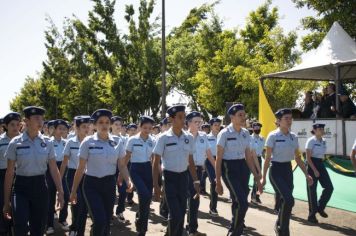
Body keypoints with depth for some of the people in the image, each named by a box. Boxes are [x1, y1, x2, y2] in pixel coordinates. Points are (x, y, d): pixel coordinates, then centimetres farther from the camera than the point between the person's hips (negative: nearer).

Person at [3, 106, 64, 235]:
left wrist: (60, 192, 1)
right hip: (21, 187, -2)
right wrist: (6, 201, -2)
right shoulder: (15, 143, -6)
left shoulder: (47, 143, 1)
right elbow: (10, 173, -3)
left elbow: (54, 169, 5)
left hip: (40, 186, 2)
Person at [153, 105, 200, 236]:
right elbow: (156, 163, -7)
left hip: (183, 177, 4)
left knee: (182, 213, 10)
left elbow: (190, 161, 11)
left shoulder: (189, 138, 3)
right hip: (169, 177, -4)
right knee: (175, 214, -11)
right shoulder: (164, 138, -9)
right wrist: (156, 185, -11)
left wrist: (196, 181, 9)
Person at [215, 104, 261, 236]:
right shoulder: (224, 134, -12)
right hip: (229, 168, -6)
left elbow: (248, 156, 13)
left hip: (243, 167, 6)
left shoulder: (246, 133, 6)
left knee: (238, 203, 11)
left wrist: (255, 174, 9)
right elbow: (218, 159, -9)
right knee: (242, 203, -14)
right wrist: (218, 182, -9)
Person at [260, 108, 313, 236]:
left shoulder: (294, 137, 6)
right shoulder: (273, 136, -11)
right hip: (276, 170, -6)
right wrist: (263, 177, -11)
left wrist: (306, 174, 8)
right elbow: (267, 158, -10)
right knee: (289, 200, -19)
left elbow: (298, 158, 12)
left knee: (285, 200, 8)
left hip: (288, 169, 6)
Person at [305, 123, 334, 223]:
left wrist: (319, 168, 12)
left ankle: (320, 207, 17)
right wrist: (315, 170, -19)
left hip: (321, 165, 7)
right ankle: (312, 214, 11)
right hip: (312, 165, -7)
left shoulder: (324, 141, 9)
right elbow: (308, 158, -15)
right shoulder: (311, 141, -12)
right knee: (312, 190, 0)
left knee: (329, 187, -3)